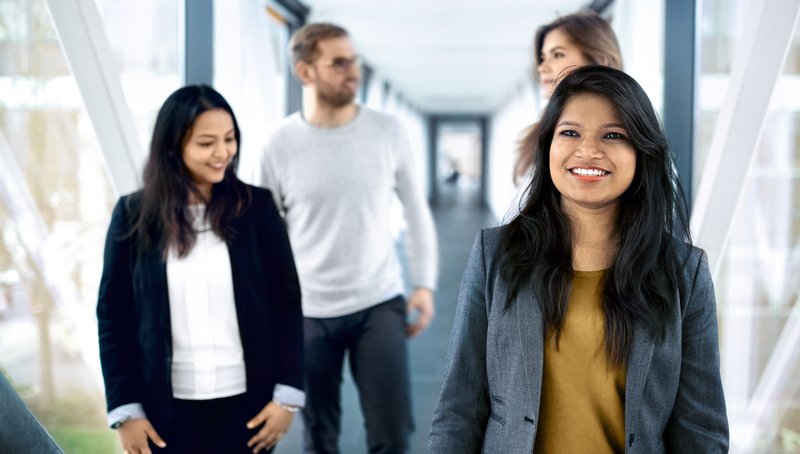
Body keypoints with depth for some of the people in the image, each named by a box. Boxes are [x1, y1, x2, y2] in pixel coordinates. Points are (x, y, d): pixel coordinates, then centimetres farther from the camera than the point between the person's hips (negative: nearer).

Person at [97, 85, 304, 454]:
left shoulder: (257, 207, -2)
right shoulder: (134, 215, -2)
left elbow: (287, 303, 0)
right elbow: (113, 316, 2)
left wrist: (286, 395, -4)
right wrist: (125, 410, -3)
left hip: (246, 405, 0)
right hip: (167, 412, 0)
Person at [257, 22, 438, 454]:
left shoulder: (388, 131, -2)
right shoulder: (280, 144, -6)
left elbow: (417, 213, 7)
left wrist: (424, 284, 1)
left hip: (379, 304, 1)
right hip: (308, 312, 0)